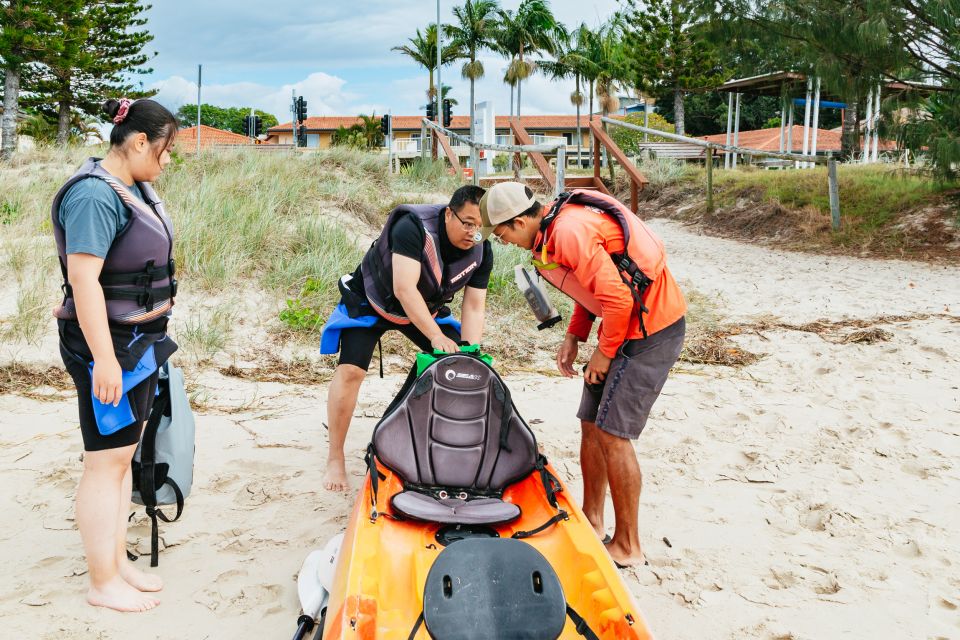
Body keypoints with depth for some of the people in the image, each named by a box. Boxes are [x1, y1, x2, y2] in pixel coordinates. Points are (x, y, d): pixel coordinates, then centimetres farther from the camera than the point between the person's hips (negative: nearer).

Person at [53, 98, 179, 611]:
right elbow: (84, 279, -25)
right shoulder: (94, 195, -19)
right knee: (106, 462, 0)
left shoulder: (135, 188, 11)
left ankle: (118, 564, 27)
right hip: (108, 345, -9)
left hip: (140, 340, 9)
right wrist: (104, 359, -27)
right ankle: (102, 584, 13)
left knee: (124, 455, 15)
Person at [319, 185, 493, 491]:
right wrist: (436, 336, -48)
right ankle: (335, 459, -5)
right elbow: (404, 289, -43)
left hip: (426, 306, 6)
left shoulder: (482, 251, -18)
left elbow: (474, 308, -16)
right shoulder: (414, 226, -37)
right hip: (370, 300, -5)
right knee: (350, 371, -18)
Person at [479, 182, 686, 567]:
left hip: (650, 329, -10)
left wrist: (604, 353, -13)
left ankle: (627, 546, 8)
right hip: (629, 322, 10)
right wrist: (574, 337, 12)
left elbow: (617, 299, -27)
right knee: (592, 424, 13)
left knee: (612, 434, -6)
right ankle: (591, 522, 27)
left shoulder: (569, 233, -23)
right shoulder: (560, 222, 8)